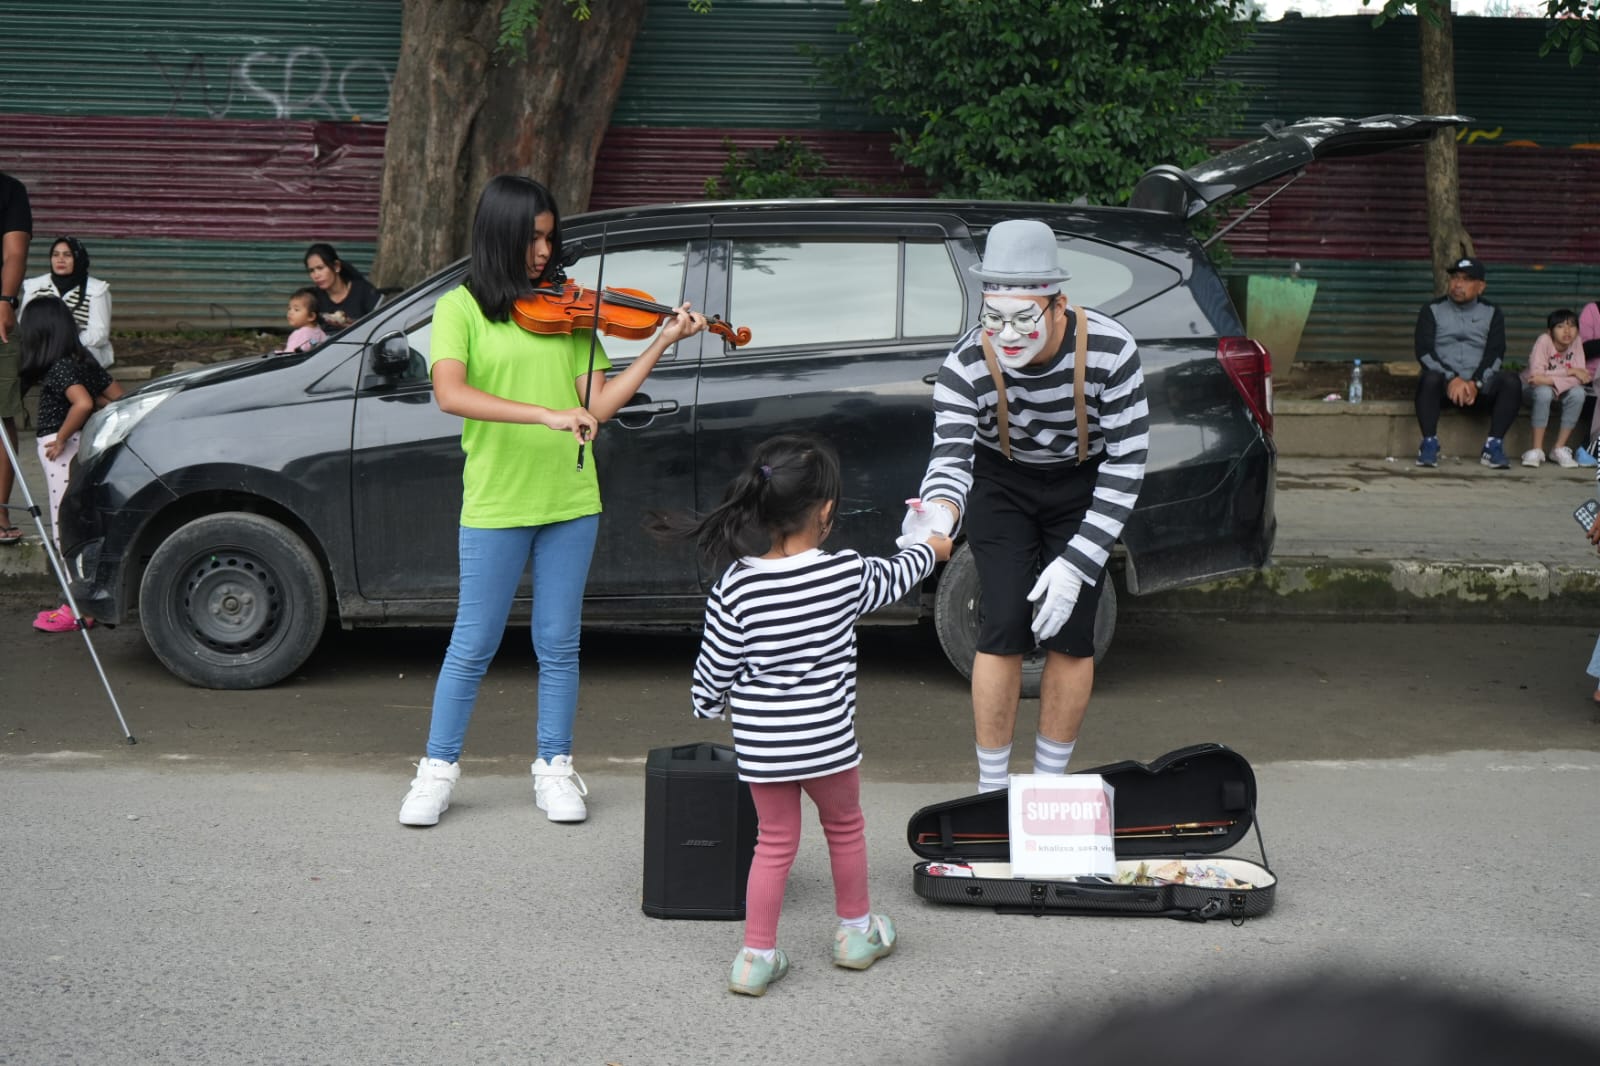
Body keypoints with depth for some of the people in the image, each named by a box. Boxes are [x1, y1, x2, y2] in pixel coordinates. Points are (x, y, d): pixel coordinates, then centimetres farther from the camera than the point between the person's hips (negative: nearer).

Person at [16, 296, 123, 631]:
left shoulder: (59, 368, -16)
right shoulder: (84, 361, 9)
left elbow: (83, 403, -31)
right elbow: (117, 397, 12)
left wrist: (61, 438, -21)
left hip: (62, 453, -9)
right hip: (85, 448, 9)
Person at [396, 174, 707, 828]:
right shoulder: (460, 309, -4)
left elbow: (598, 405, 2)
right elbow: (450, 394, -22)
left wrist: (662, 343, -6)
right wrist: (546, 414, -31)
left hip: (570, 502, 3)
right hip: (495, 505, -3)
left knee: (559, 644, 10)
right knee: (473, 645, 5)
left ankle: (554, 767, 23)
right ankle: (438, 768, 20)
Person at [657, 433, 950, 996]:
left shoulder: (735, 586, -10)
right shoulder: (847, 573, -11)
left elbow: (715, 668, -2)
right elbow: (894, 578, 11)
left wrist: (706, 704, 19)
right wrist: (930, 548, 31)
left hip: (759, 745, 1)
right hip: (826, 737, -1)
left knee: (775, 842, 15)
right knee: (845, 827, 22)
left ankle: (757, 955, 16)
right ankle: (856, 932, 38)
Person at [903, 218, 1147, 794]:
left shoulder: (1109, 350, -30)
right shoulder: (967, 364, -29)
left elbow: (1127, 464, -25)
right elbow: (951, 455, -34)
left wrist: (1077, 563, -30)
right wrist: (939, 512, -60)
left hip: (1084, 490, 0)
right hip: (1002, 485, 0)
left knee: (1071, 634, -3)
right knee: (1003, 628, -8)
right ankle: (991, 788, 5)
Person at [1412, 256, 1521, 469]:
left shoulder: (1491, 313, 11)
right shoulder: (1432, 310, 7)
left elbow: (1495, 353, 0)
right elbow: (1423, 351, -5)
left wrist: (1475, 383, -18)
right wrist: (1452, 379, -20)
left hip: (1479, 385, 2)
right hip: (1444, 382, -2)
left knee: (1511, 381, -27)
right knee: (1430, 378, -36)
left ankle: (1493, 445, -23)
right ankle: (1429, 443, -27)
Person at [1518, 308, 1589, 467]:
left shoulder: (1576, 344, -15)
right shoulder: (1544, 341, -25)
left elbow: (1580, 378, -23)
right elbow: (1535, 374, -34)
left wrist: (1550, 380, -36)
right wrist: (1570, 372, -30)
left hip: (1562, 389, 4)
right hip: (1534, 387, -4)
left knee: (1578, 393, -27)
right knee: (1544, 392, -36)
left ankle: (1559, 448, -15)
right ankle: (1536, 450, -26)